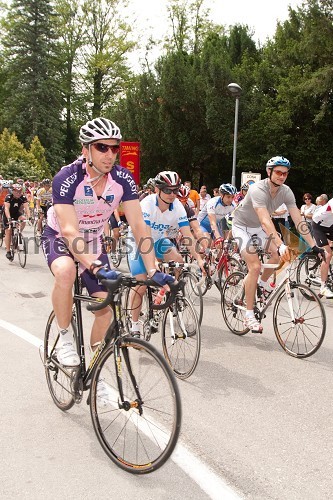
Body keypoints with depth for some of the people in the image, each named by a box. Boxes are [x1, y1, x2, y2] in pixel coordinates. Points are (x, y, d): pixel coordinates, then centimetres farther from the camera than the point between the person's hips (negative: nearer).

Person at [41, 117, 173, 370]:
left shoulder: (123, 179, -20)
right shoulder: (66, 178, -31)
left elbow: (139, 226, -21)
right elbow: (69, 231, -39)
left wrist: (153, 270, -29)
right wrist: (96, 267, -53)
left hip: (93, 240, 4)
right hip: (59, 237, -3)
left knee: (106, 306, -6)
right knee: (65, 271, -38)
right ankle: (65, 338, -13)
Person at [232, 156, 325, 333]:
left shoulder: (286, 192, -14)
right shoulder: (258, 190, -32)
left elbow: (298, 220, -16)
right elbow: (265, 221, -44)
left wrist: (314, 246, -22)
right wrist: (281, 244, -55)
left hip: (258, 228, 7)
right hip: (242, 226, -6)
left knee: (278, 254, -13)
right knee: (255, 266, -19)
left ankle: (262, 282, 17)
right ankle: (249, 316, -12)